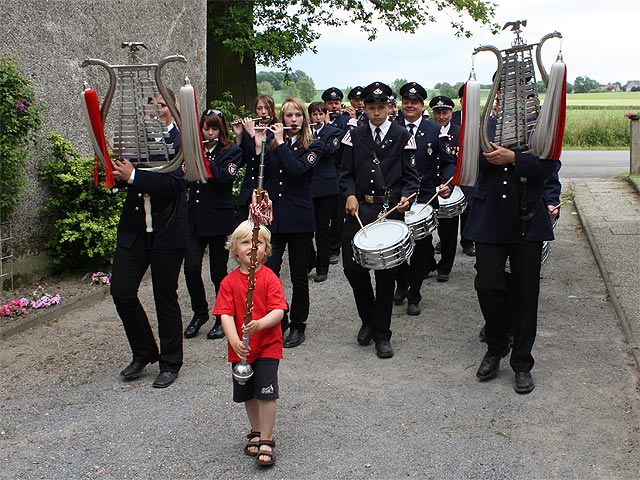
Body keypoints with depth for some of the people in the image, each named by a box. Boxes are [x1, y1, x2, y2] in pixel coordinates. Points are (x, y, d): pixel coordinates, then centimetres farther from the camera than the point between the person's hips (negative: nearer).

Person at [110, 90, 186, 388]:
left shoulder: (180, 141, -8)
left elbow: (172, 184, -21)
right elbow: (124, 175, 14)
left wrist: (132, 176, -23)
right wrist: (118, 173, -7)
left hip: (166, 231, -5)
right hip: (134, 228, 5)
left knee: (165, 297, 5)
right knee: (121, 290, 1)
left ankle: (170, 363, 21)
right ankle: (144, 353, 22)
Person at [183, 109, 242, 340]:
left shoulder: (231, 151, 0)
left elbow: (222, 178, -16)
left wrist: (203, 157, -17)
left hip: (219, 219, -3)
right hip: (194, 217, 4)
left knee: (218, 271, 2)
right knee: (191, 268, -5)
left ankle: (223, 318, 19)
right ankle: (199, 312, 17)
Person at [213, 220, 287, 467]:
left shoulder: (270, 278, -9)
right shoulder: (229, 282, -3)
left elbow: (278, 311, -17)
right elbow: (226, 314, -11)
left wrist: (259, 324, -36)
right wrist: (235, 340, -26)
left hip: (267, 346, -3)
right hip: (240, 349, 3)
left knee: (266, 393, -6)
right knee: (247, 394, 16)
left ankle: (266, 440, 7)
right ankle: (256, 432, 37)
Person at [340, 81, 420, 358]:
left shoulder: (402, 136, 3)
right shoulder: (355, 136, 9)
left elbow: (411, 176, 4)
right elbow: (346, 173, 10)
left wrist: (406, 197, -14)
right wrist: (350, 194, -8)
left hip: (391, 210, -2)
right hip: (360, 208, 2)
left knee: (386, 272, 1)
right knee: (352, 266, -2)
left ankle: (382, 334, 13)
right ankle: (368, 319, 24)